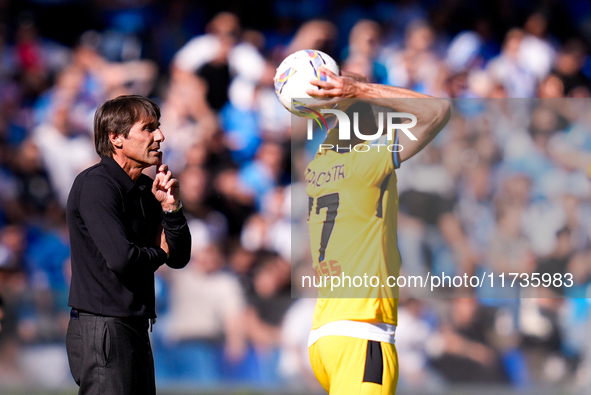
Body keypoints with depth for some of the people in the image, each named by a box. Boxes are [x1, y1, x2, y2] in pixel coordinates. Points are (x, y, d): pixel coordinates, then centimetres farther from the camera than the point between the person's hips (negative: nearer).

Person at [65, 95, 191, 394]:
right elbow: (121, 258, -24)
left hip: (134, 330, 9)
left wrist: (171, 207, -3)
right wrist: (159, 252, -2)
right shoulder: (95, 185, -14)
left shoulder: (145, 189, 15)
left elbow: (180, 258, 14)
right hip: (101, 329, -9)